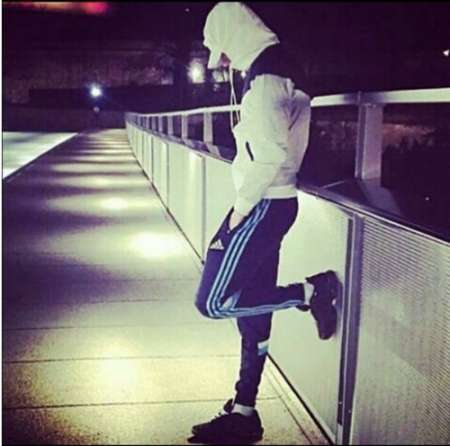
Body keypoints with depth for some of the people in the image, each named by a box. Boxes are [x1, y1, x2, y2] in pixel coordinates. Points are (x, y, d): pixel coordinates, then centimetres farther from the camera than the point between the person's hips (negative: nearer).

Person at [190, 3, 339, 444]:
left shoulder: (264, 79, -15)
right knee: (251, 312, 11)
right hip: (272, 204, 10)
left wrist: (239, 210, -16)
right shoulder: (276, 73, 16)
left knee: (213, 301, -6)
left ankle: (310, 291, 3)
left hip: (262, 207, -10)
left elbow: (271, 157, -24)